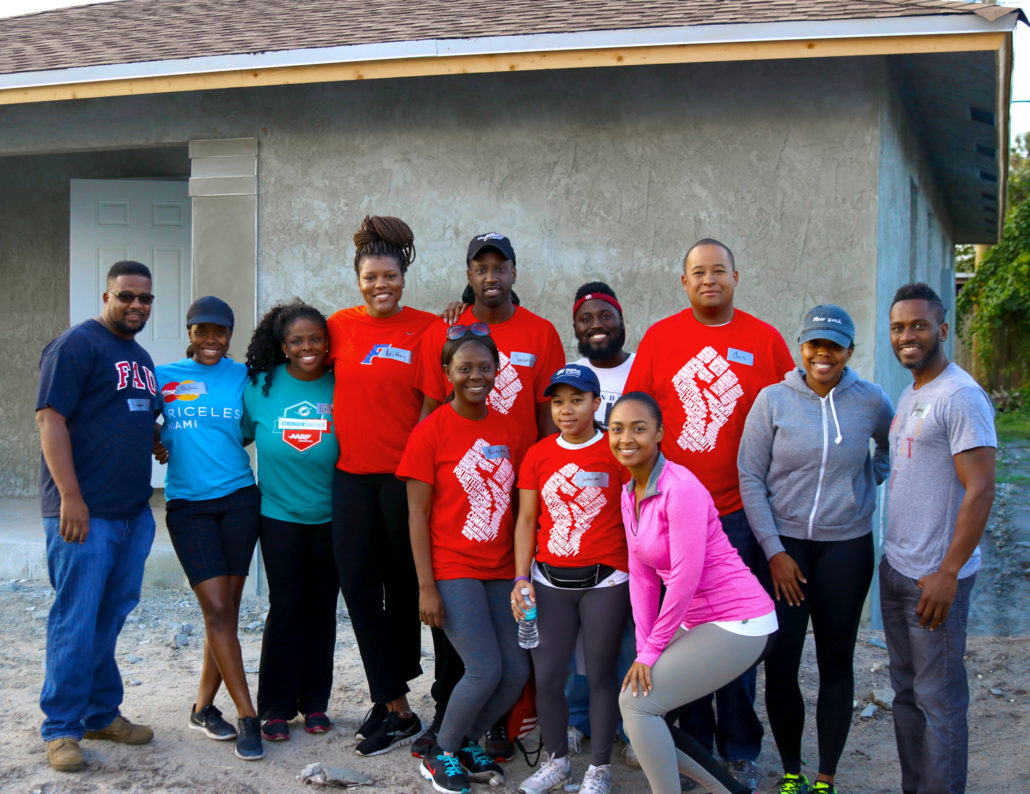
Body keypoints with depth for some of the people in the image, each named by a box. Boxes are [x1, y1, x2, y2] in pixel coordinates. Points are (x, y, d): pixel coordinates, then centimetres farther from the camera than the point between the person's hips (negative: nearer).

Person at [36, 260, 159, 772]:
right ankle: (61, 729, 6)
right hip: (84, 513, -8)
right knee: (76, 620, -4)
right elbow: (51, 419, -14)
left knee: (111, 617, 13)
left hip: (133, 512, 8)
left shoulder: (141, 358, 19)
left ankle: (101, 714, 23)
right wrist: (70, 497, -19)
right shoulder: (77, 345, -7)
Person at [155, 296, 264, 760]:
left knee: (227, 608, 5)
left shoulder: (242, 377, 6)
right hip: (188, 505, -1)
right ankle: (248, 716, -3)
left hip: (238, 499, 1)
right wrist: (155, 442, -4)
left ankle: (204, 707, 20)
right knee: (217, 609, -8)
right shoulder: (164, 377, 6)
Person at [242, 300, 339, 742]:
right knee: (285, 606, -2)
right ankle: (276, 706, 9)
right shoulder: (260, 386, -1)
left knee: (322, 607, 7)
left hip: (331, 515, 1)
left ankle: (315, 702, 18)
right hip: (279, 512, 0)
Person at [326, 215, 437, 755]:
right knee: (358, 585, 2)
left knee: (403, 584, 9)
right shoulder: (340, 326, 5)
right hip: (352, 473, 3)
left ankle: (394, 695, 24)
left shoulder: (426, 329, -4)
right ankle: (396, 708, 11)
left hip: (405, 473, -3)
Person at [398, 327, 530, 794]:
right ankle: (440, 754, 13)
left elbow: (518, 507, 10)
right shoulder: (431, 432, -7)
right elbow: (417, 514, -7)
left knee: (517, 671, 1)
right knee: (486, 671, -12)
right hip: (453, 571, -5)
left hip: (501, 571, 5)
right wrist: (426, 586, -11)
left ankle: (468, 742, 26)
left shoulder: (511, 432, 7)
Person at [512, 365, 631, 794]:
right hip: (549, 581, 3)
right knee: (547, 675, 6)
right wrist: (522, 578, 0)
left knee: (601, 673, 5)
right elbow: (526, 520, 7)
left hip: (605, 581, -3)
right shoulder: (538, 455, 5)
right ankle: (557, 759, 26)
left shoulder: (616, 452, -3)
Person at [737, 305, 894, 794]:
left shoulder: (871, 401, -1)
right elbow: (750, 479, -3)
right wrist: (774, 551, -8)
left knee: (836, 662, 8)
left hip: (846, 547, 1)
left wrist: (871, 482, 7)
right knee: (780, 665, -1)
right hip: (783, 544, -1)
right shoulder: (773, 400, -5)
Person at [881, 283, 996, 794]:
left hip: (935, 578, -9)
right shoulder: (908, 396, 14)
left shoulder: (960, 397, -14)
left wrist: (948, 573, -23)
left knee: (939, 701, -1)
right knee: (906, 692, 16)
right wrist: (892, 555, 16)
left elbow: (980, 490, -20)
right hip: (895, 569, 9)